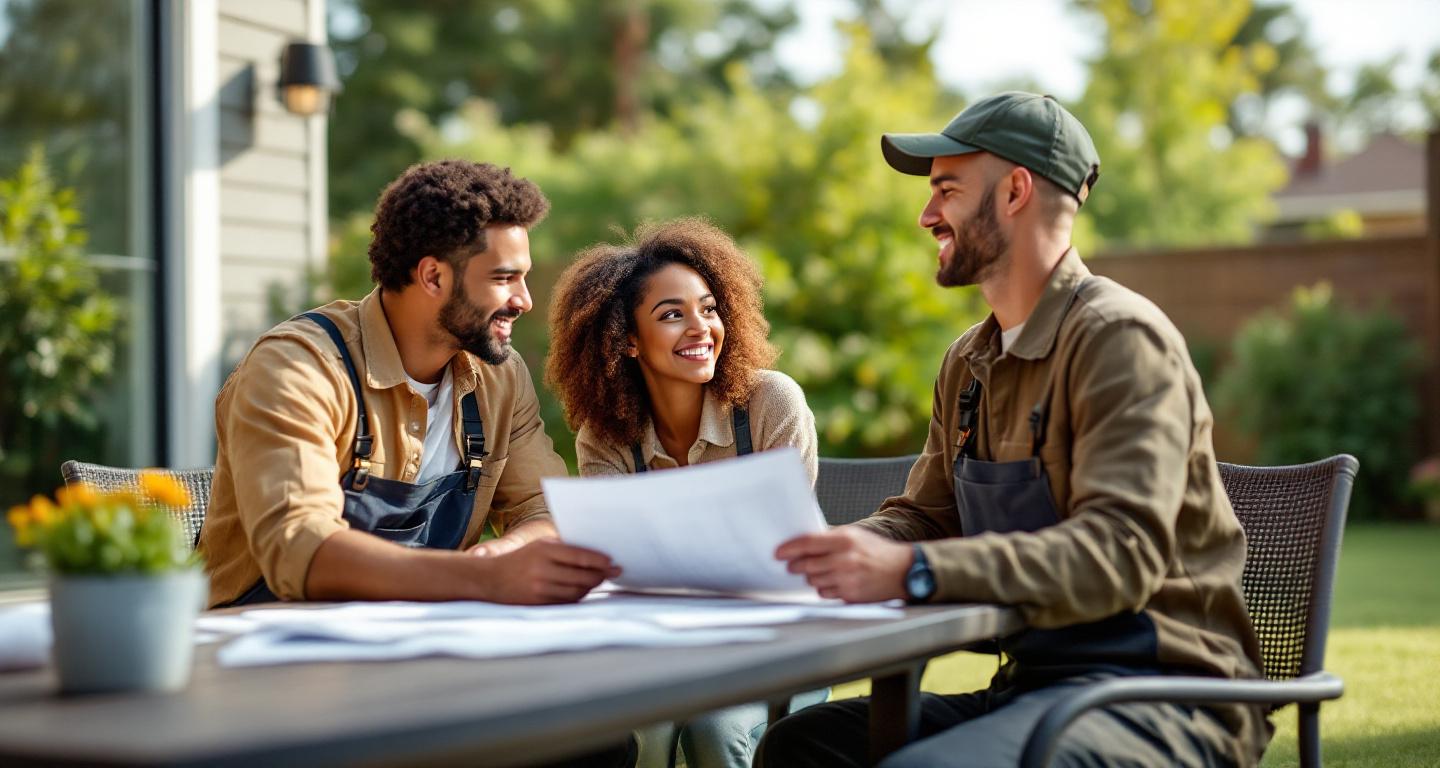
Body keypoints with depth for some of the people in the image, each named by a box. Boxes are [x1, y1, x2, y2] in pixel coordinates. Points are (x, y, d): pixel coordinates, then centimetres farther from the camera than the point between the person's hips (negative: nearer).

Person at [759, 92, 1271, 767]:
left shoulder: (1119, 337, -13)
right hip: (1036, 683, 8)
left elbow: (1121, 552, -24)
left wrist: (912, 571, -35)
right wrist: (833, 546, -5)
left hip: (1158, 694, -8)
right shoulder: (968, 364, 15)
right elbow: (925, 517, 19)